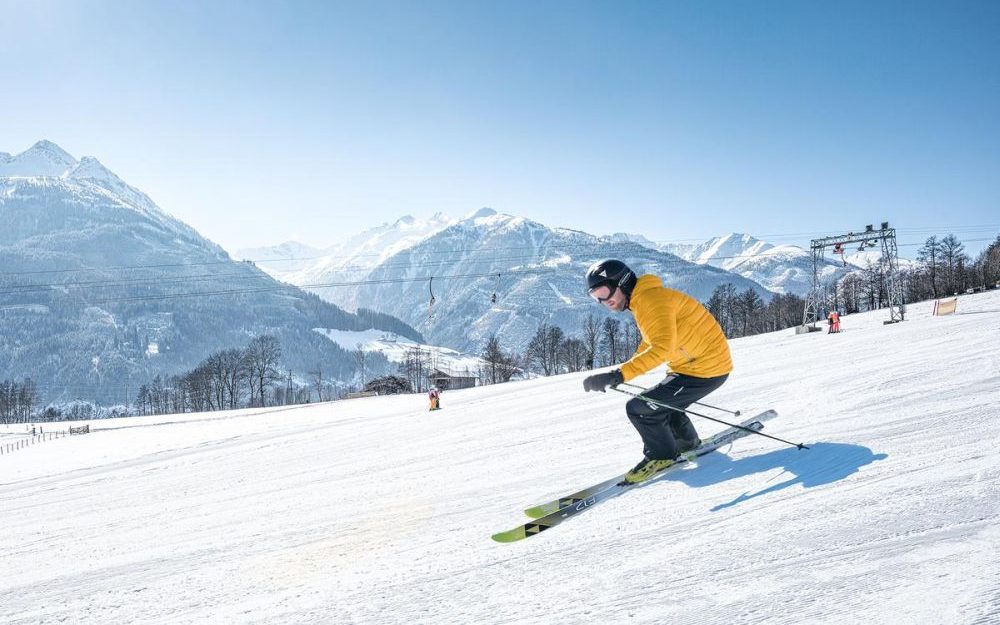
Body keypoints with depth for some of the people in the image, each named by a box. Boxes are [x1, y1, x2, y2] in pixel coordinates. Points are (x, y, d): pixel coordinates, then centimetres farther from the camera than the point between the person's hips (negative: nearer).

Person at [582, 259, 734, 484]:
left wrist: (619, 375, -40)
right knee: (662, 405, 28)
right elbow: (649, 343, 23)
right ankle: (688, 444, 46)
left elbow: (662, 346, -35)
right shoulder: (642, 301, 10)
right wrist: (620, 374, 13)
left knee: (639, 408, -10)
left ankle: (660, 456, 11)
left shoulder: (651, 299, -22)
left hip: (705, 370, -10)